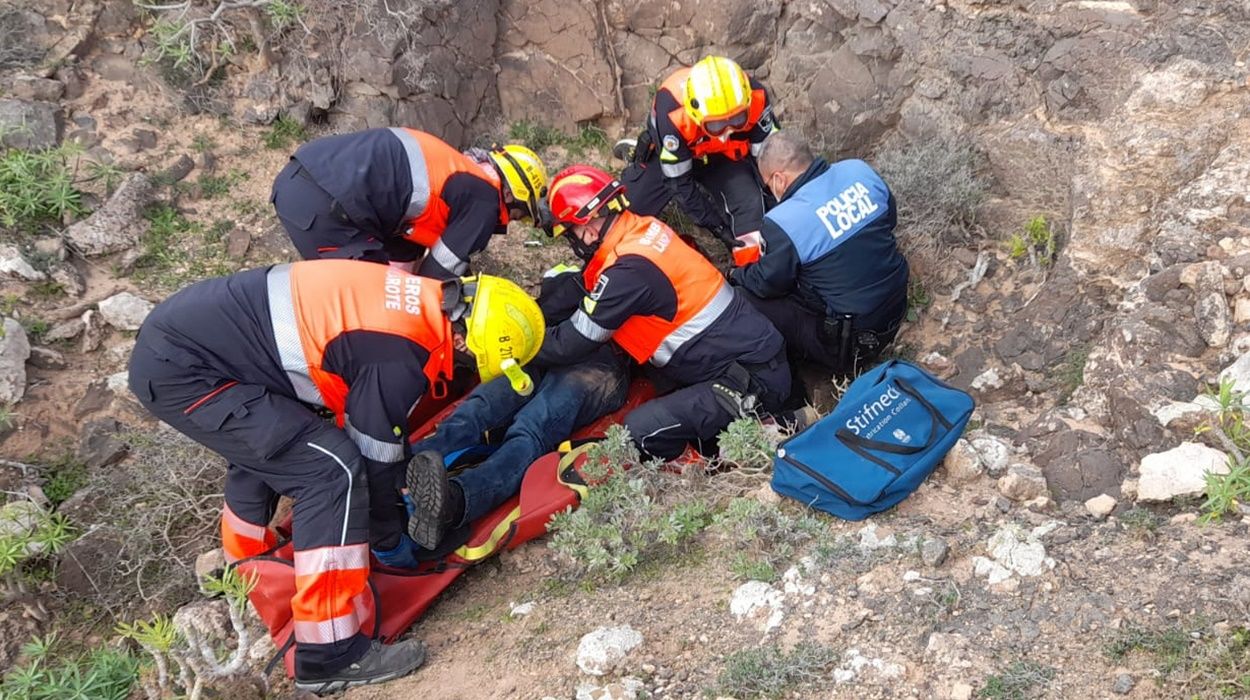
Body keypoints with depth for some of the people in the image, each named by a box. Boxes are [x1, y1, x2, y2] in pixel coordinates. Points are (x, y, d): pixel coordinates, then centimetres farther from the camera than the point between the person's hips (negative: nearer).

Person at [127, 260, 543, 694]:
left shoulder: (420, 301, 9)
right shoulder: (400, 355, -19)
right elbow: (372, 457, -6)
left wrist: (404, 485, 34)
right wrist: (389, 542, 11)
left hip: (176, 332, 10)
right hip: (178, 369, -10)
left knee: (272, 437, 32)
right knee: (333, 468, -13)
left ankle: (245, 567, 55)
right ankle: (329, 655, -3)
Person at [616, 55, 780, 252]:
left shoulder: (755, 97, -36)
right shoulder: (671, 113, -40)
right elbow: (679, 182, -29)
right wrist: (717, 226, -26)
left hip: (724, 156, 1)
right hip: (671, 156, -1)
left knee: (752, 205, -22)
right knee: (632, 210, 7)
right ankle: (636, 155, 31)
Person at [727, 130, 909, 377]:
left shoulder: (783, 222, -23)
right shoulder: (860, 170, -6)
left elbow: (767, 283, -7)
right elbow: (889, 217, 11)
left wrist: (736, 275, 14)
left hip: (852, 343, -7)